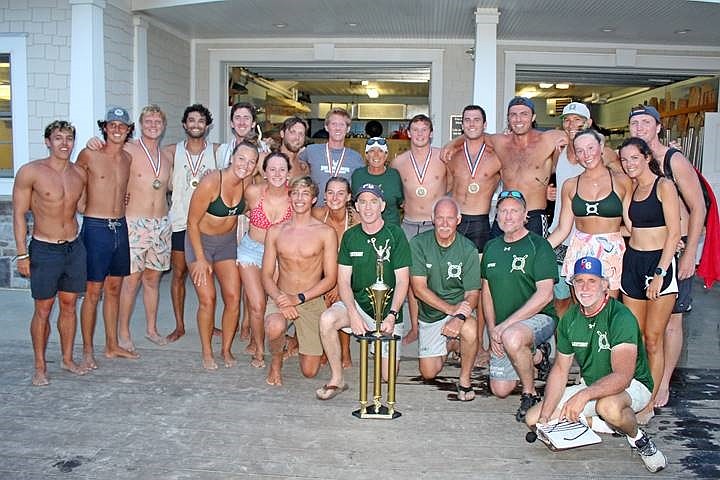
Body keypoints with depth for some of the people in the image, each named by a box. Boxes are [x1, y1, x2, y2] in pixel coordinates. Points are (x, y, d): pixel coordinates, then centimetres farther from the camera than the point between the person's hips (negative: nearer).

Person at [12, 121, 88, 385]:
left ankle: (67, 359, 27)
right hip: (44, 250, -4)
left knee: (69, 305, 13)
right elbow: (19, 214, -7)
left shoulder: (80, 174, 4)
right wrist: (22, 254, -9)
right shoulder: (30, 172, -10)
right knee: (43, 310, 4)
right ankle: (40, 367, 17)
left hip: (75, 247, 4)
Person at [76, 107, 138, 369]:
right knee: (93, 291, -2)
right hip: (96, 227, -5)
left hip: (120, 227, 5)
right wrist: (84, 202, 2)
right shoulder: (89, 155, -7)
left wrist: (121, 198, 12)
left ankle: (112, 345, 22)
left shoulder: (128, 158, 8)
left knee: (114, 288, 12)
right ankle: (87, 351, 9)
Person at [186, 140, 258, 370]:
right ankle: (207, 352, 11)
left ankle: (226, 349, 17)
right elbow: (192, 222, -18)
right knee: (207, 299, -8)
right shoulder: (211, 182, -25)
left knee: (233, 298, -1)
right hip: (200, 241, -4)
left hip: (227, 241, 5)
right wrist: (200, 259, -16)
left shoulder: (247, 185, -10)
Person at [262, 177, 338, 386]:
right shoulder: (275, 231, 3)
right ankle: (276, 362, 0)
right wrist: (279, 298, -18)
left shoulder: (326, 233, -5)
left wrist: (299, 298, -18)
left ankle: (302, 339, 35)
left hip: (312, 301, -1)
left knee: (309, 371, 0)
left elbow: (330, 278, -7)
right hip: (280, 297, 1)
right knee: (275, 328, -36)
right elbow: (266, 276, 2)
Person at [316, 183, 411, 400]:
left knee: (388, 375, -3)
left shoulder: (395, 234, -6)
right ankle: (337, 379, -12)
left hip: (388, 310, -2)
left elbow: (402, 281, -7)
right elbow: (343, 281, -1)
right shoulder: (350, 236, 3)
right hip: (357, 304, 2)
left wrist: (391, 315, -19)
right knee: (327, 319, -31)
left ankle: (384, 347, 33)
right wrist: (353, 313, -18)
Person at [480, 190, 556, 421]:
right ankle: (537, 355, 27)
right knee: (500, 390, 3)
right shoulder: (491, 248, 10)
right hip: (502, 330, 6)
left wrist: (506, 325, -21)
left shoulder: (538, 246, -9)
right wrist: (492, 330, -2)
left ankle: (530, 394, -15)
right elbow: (486, 291, 12)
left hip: (538, 318, -6)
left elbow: (544, 295, -18)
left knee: (512, 337, -40)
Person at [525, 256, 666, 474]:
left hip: (633, 385, -6)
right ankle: (603, 424, 1)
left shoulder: (621, 317, -24)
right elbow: (560, 369, 0)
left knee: (608, 406, -42)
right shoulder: (570, 319, -3)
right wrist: (544, 417, -11)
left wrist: (584, 395, -49)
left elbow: (622, 377, -34)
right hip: (590, 387, 7)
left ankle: (638, 438, -8)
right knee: (533, 419, -5)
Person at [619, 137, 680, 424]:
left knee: (653, 338, -3)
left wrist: (660, 273, -16)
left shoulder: (664, 186, -5)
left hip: (659, 263, -6)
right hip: (632, 263, 6)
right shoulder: (630, 189, 15)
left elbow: (674, 232, -11)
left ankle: (649, 404, 4)